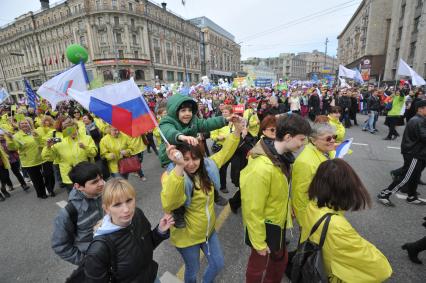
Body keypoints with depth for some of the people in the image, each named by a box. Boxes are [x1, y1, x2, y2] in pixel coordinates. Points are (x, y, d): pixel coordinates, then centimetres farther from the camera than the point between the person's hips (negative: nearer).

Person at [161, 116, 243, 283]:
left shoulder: (207, 166, -11)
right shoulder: (172, 176, -29)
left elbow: (225, 152, 0)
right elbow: (169, 204, -49)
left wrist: (237, 130, -12)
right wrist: (179, 167, -62)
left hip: (208, 230, 5)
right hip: (187, 236, -5)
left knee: (218, 264, 24)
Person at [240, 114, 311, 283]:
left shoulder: (281, 156, -7)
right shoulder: (261, 168, -35)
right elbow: (253, 210, -26)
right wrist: (259, 243, -15)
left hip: (278, 221, 8)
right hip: (265, 226, -8)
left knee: (281, 258, 31)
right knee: (259, 264, 20)